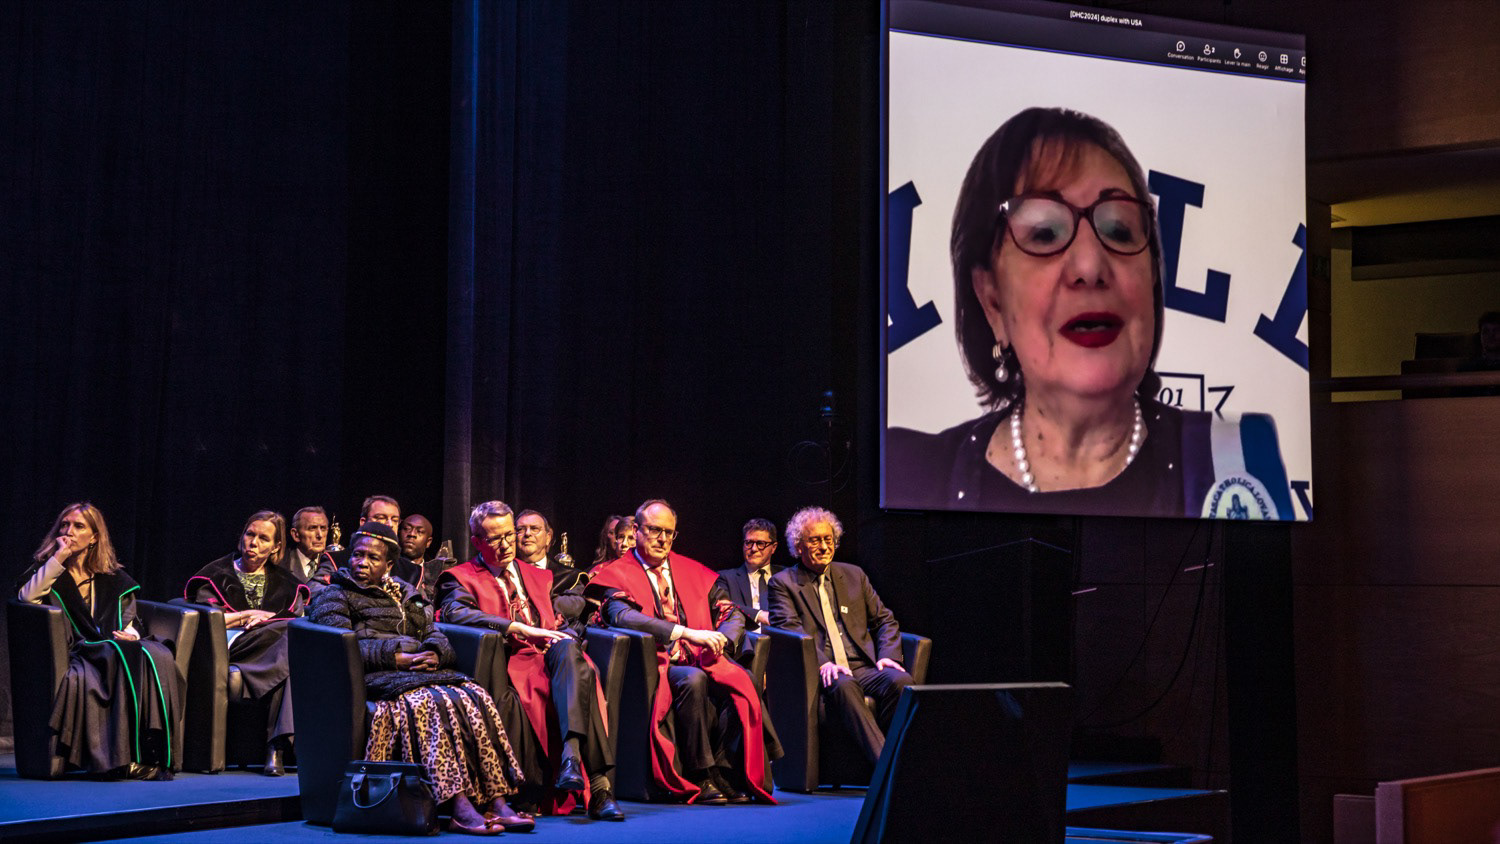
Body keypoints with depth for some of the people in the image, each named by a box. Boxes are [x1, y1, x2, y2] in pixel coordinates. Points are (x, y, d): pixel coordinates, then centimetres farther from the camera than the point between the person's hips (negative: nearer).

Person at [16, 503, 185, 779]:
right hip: (74, 651, -3)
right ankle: (125, 756, -41)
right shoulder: (49, 571, 16)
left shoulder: (112, 578, 24)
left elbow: (129, 621, 23)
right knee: (124, 657, -37)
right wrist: (59, 558, -5)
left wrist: (131, 635, -1)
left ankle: (155, 753, -39)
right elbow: (26, 597, -6)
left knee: (158, 657, -31)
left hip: (113, 647, 3)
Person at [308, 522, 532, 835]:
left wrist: (434, 654, -5)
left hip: (421, 670, 6)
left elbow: (435, 635, 21)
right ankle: (459, 808, -43)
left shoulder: (406, 595, 30)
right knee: (433, 704, -35)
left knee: (475, 697, -24)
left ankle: (495, 802, -34)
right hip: (376, 679, -5)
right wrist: (395, 657, -14)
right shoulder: (333, 596, 13)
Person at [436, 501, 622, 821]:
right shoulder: (462, 578, 13)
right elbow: (455, 612, -10)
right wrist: (519, 629, -17)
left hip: (551, 654, 4)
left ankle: (571, 755, -50)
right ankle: (598, 785, -43)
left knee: (568, 649, -36)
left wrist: (561, 636, -1)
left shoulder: (538, 576, 32)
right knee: (579, 675, -36)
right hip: (514, 660, -4)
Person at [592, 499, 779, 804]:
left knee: (742, 680, -26)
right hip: (655, 665, -4)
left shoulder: (694, 572, 21)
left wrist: (720, 639, -9)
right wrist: (686, 632, -24)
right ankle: (700, 778, -28)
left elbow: (732, 614, 16)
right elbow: (624, 617, -15)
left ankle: (726, 773, -25)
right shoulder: (618, 574, 5)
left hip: (700, 661, 4)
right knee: (692, 679, -36)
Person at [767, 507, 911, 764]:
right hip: (822, 673, -4)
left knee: (900, 681, -29)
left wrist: (888, 655, 0)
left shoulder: (854, 575, 22)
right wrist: (822, 663, -23)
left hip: (864, 667, 4)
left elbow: (884, 620, 22)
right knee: (843, 685, -39)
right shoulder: (783, 583, 9)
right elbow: (789, 628, -6)